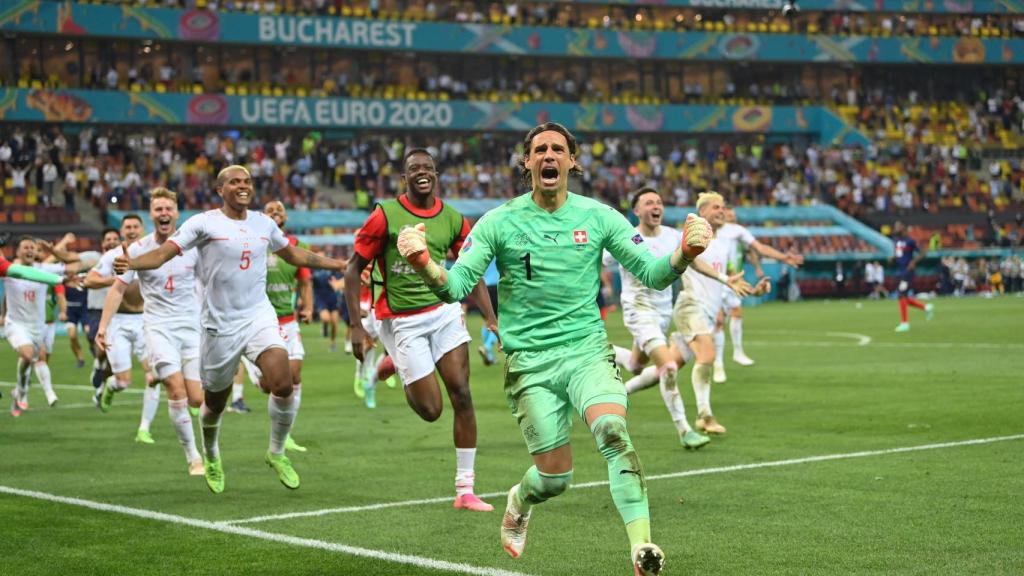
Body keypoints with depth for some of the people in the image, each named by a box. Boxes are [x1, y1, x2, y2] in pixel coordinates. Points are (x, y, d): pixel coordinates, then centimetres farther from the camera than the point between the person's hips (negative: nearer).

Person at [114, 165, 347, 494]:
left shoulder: (263, 223, 9)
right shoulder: (204, 223, -6)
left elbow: (293, 254, 26)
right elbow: (164, 253, -15)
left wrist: (340, 264, 26)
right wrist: (130, 264, -34)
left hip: (259, 316, 3)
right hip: (219, 324, -3)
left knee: (283, 385, -19)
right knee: (215, 403, 9)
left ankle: (277, 453, 4)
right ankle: (211, 457, 41)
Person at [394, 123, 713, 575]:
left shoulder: (598, 216, 3)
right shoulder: (499, 222, -1)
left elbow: (651, 273, 2)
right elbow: (456, 285, -7)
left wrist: (683, 254, -20)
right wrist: (424, 265, -29)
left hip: (587, 350, 1)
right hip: (529, 363, -1)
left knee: (613, 432, -28)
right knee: (555, 477, 1)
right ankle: (518, 502, 38)